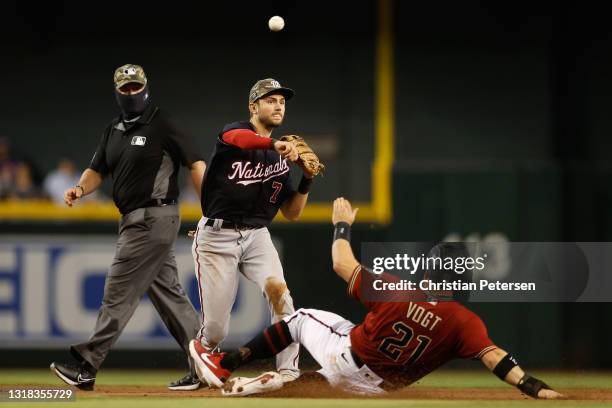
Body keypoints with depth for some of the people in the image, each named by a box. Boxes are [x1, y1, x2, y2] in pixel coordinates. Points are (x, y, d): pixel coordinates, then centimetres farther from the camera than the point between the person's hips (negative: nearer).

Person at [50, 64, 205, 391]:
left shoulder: (162, 125, -9)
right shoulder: (114, 130, 15)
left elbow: (196, 164, -11)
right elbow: (97, 171, 15)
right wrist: (80, 189, -8)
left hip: (154, 218, -9)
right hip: (134, 220, 9)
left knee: (119, 292, -8)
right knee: (167, 293, 9)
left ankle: (86, 367, -8)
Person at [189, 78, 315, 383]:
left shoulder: (280, 158, 13)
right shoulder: (236, 130, -4)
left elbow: (291, 214, 13)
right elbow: (235, 138, -33)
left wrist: (306, 182, -4)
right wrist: (274, 144, -51)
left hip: (256, 236, 4)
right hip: (216, 236, -4)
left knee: (278, 289, -26)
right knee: (215, 329, -4)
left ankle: (288, 373, -24)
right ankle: (197, 362, 29)